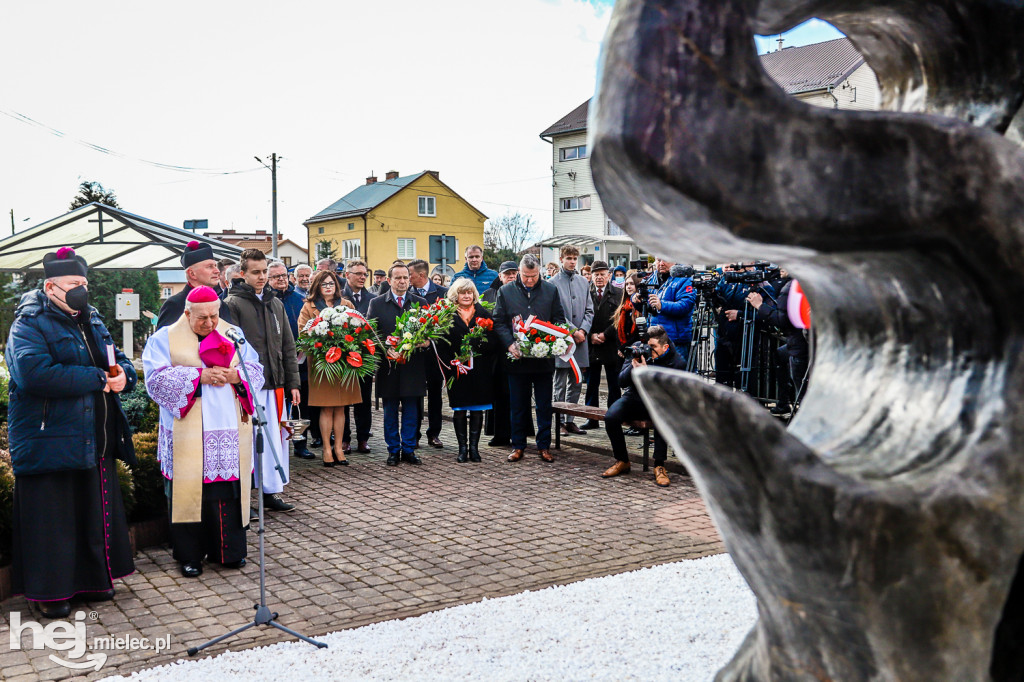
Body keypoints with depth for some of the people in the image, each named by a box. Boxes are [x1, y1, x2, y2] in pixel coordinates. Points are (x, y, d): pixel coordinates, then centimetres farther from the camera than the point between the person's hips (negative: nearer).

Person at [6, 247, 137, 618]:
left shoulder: (92, 321, 14)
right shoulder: (30, 325, -10)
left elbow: (120, 362, 21)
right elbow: (35, 374, -27)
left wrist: (122, 375, -6)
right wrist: (98, 378, -22)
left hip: (94, 443, 7)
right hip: (49, 444, -7)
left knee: (96, 513, 15)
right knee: (52, 518, 1)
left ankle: (92, 579, 29)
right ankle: (50, 591, 14)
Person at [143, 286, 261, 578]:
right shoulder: (165, 339, 3)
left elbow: (256, 370, 10)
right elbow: (156, 378, -9)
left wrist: (236, 376, -11)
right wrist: (199, 376, -16)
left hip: (231, 431, 3)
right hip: (188, 432, -3)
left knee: (229, 489, 4)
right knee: (190, 489, -1)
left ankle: (228, 549, 17)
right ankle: (189, 554, 11)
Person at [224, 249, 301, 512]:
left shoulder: (275, 303, 15)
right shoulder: (233, 304, -4)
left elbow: (288, 347, 17)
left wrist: (293, 383, 13)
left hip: (275, 384, 6)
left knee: (277, 438, 8)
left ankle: (271, 492, 17)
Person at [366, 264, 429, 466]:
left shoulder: (421, 303, 8)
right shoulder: (376, 303, 4)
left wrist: (426, 341, -15)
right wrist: (387, 350, -15)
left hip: (413, 366, 1)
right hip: (388, 366, -1)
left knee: (411, 411, 6)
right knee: (390, 411, 7)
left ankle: (408, 450, 16)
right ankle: (393, 451, 17)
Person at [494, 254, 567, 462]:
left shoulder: (551, 290, 5)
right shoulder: (506, 291, 4)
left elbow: (559, 320, 7)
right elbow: (499, 322, 2)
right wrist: (510, 344, -13)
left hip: (544, 358, 0)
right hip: (517, 358, 0)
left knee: (544, 406, 7)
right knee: (518, 406, 8)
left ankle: (544, 445, 18)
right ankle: (518, 446, 19)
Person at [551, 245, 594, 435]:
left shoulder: (584, 282, 12)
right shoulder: (553, 283, -4)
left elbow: (589, 310, 11)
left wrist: (583, 330, -5)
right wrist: (572, 332, -13)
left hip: (580, 340, 5)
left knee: (576, 384, 9)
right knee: (560, 385, 0)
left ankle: (570, 420, 17)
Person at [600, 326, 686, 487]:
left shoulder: (677, 363, -14)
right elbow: (622, 382, -7)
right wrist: (633, 365, -26)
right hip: (634, 397, 3)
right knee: (610, 417, -26)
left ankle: (659, 466, -25)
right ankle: (622, 461, -5)